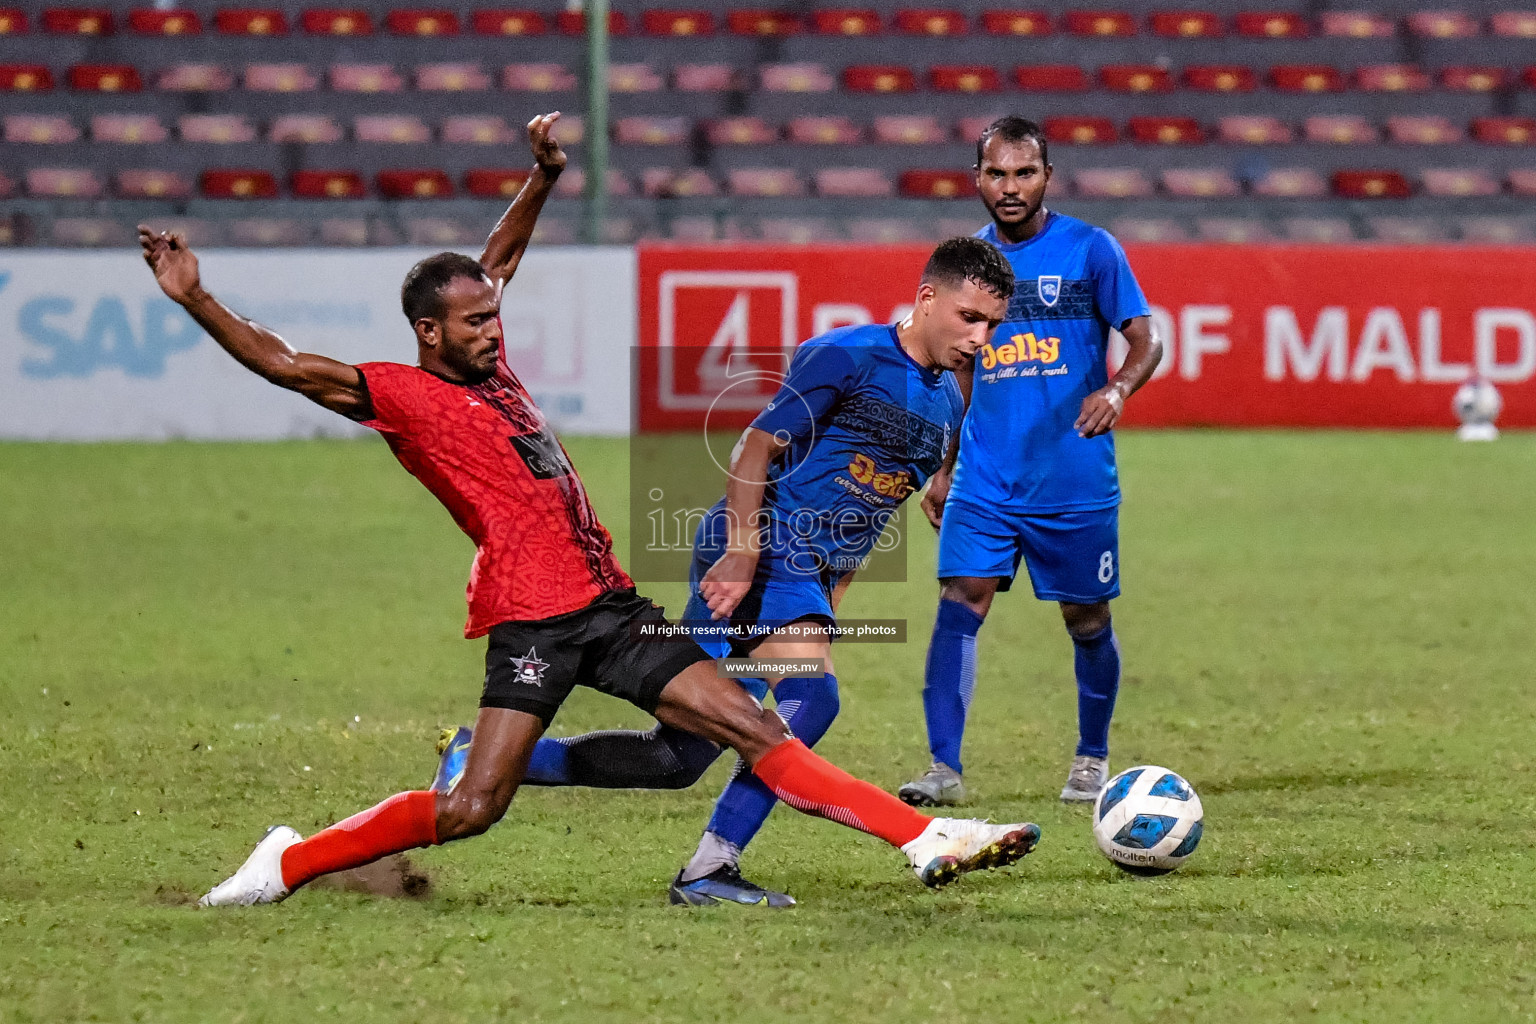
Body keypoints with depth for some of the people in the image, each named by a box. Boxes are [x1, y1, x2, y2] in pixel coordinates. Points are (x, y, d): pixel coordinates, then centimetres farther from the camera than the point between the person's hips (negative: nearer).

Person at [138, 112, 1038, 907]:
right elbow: (286, 366, -13)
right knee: (470, 809, -14)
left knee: (754, 728, 2)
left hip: (606, 600, 8)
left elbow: (498, 261, 36)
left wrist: (543, 179, 32)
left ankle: (924, 839, -2)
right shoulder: (406, 396, -4)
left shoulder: (488, 365, 18)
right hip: (532, 619, -8)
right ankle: (288, 863, 5)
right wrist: (195, 300, -20)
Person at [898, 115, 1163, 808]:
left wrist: (1118, 389, -27)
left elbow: (1146, 341, -6)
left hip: (1077, 483, -2)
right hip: (984, 482, 3)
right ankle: (943, 769, -15)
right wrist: (945, 468, 19)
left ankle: (1092, 759, 29)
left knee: (1087, 621, 8)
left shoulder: (1090, 250, -4)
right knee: (958, 607, -13)